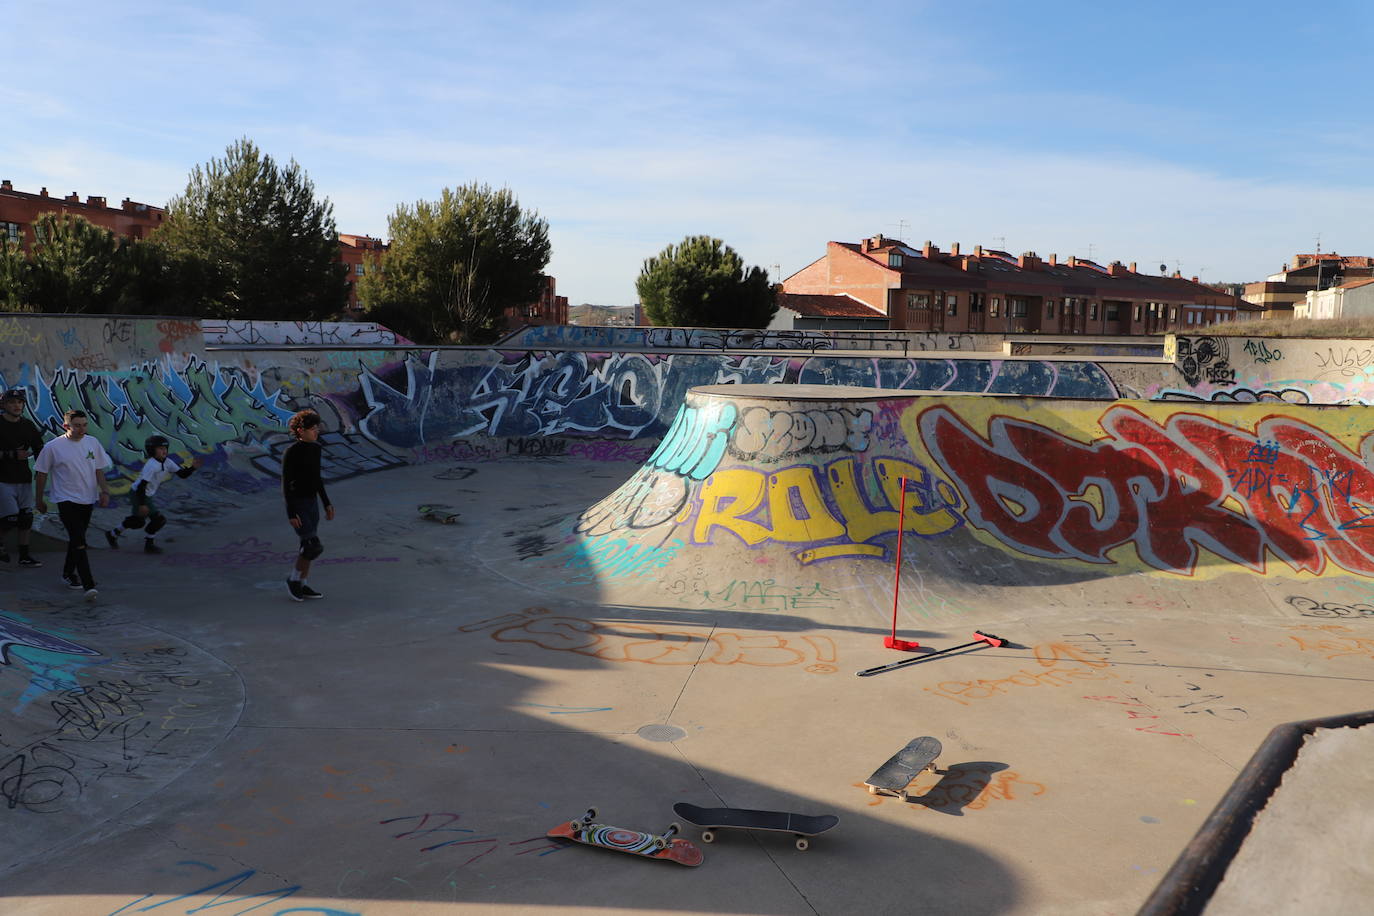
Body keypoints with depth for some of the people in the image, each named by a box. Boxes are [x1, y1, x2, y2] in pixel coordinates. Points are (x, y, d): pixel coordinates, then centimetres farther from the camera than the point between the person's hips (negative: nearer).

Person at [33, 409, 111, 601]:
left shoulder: (93, 443, 4)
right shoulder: (53, 447, -8)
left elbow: (99, 469, 12)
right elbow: (41, 473, 1)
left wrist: (104, 491, 1)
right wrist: (39, 500, 6)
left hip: (88, 499, 5)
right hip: (66, 500, -5)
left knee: (76, 538, 18)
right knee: (79, 542, -15)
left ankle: (68, 573, 37)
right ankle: (88, 585, -20)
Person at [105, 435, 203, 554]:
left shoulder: (167, 463, -3)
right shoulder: (151, 465, -26)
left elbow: (182, 474, -5)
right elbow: (142, 485, -28)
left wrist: (193, 467, -22)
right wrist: (142, 504, -29)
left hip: (147, 495, 8)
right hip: (137, 494, -8)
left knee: (139, 521, 17)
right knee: (159, 519, -11)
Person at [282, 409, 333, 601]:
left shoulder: (315, 448, 5)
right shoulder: (290, 452, -19)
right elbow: (285, 484, -17)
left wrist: (326, 503, 14)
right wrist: (292, 513, -20)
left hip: (312, 502, 8)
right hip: (296, 504, -8)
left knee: (308, 546, 13)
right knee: (315, 547, -11)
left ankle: (301, 585, 26)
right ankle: (294, 579, 11)